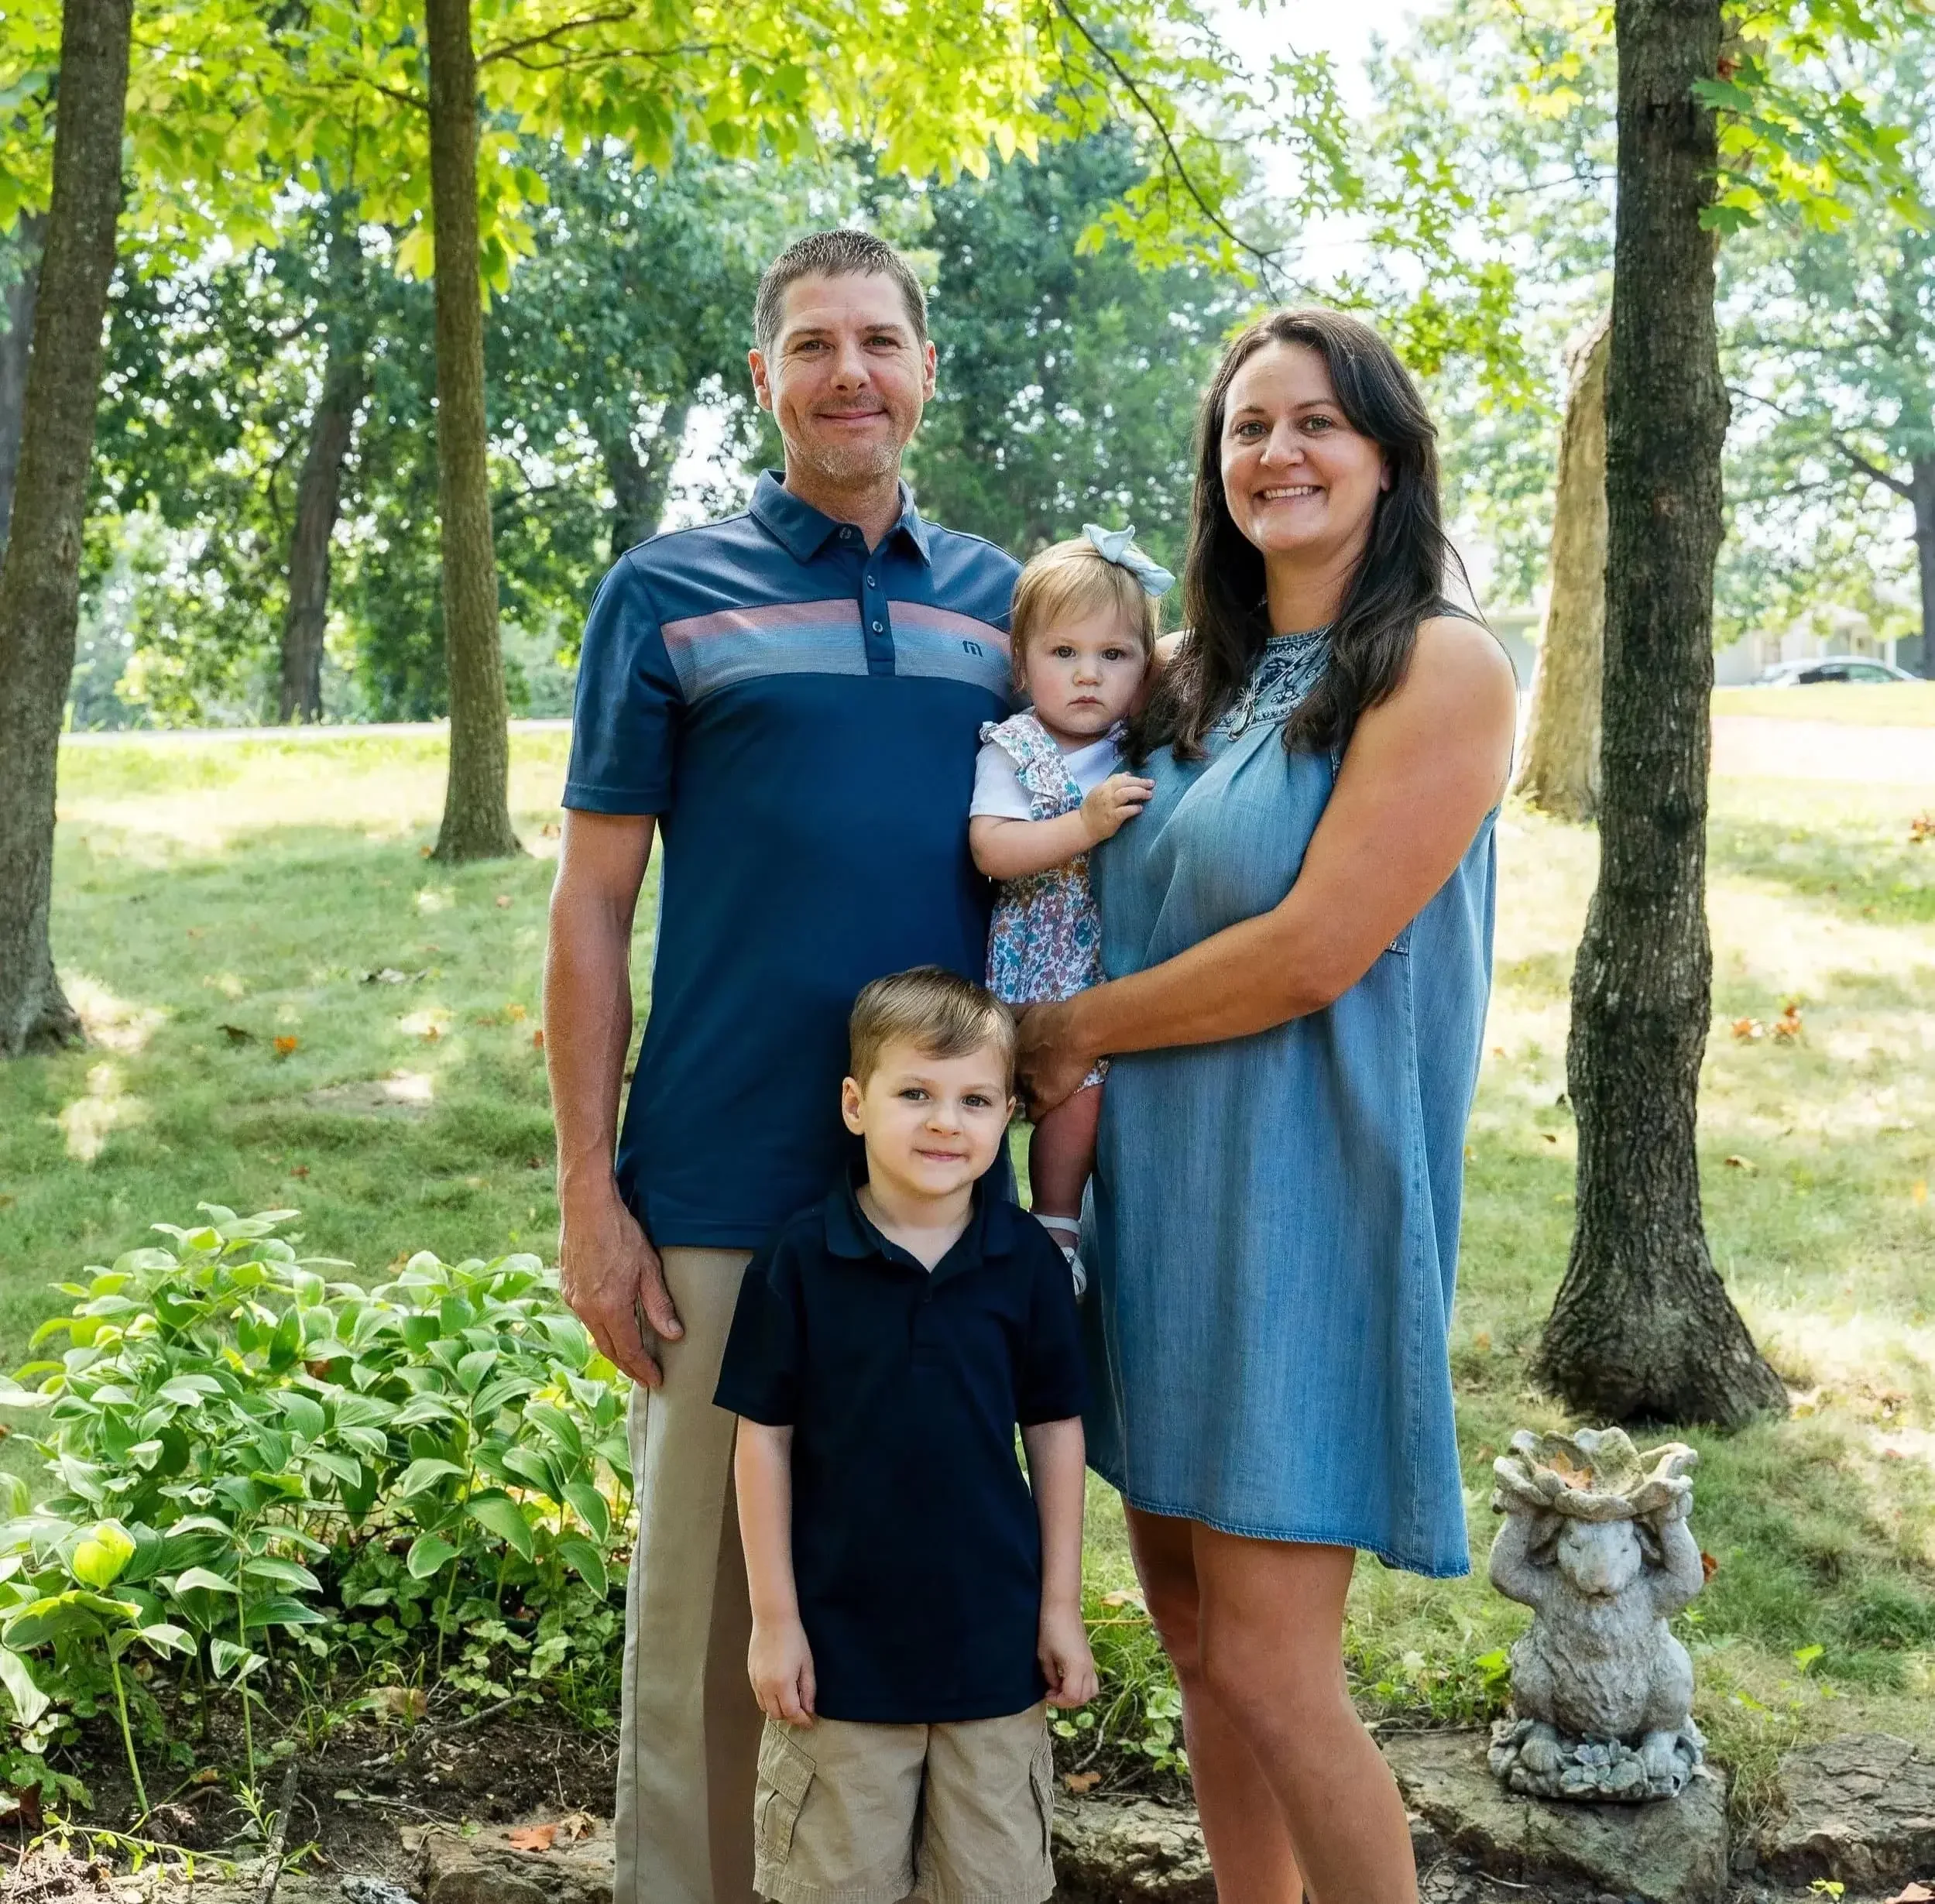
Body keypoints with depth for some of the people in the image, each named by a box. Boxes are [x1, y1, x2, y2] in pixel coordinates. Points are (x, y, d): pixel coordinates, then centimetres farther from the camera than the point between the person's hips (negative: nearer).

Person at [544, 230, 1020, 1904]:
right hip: (726, 1195, -3)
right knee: (712, 1595, 6)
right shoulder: (669, 596, 1)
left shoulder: (1002, 604, 10)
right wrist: (590, 1193, -6)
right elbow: (592, 905, 0)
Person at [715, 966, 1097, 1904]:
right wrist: (774, 1616, -5)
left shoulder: (1027, 1260, -5)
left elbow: (1055, 1430, 3)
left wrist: (1061, 1604, 3)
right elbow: (764, 1437, -5)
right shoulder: (801, 1260, -10)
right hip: (841, 1635, -1)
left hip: (994, 1638, 2)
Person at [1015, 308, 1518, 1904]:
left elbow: (1312, 954, -17)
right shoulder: (1195, 683, 12)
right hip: (1159, 1196, 7)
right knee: (1189, 1621, 13)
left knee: (1268, 1666, -6)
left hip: (1306, 1202, -7)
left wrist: (1068, 1032, -7)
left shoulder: (1441, 670, -9)